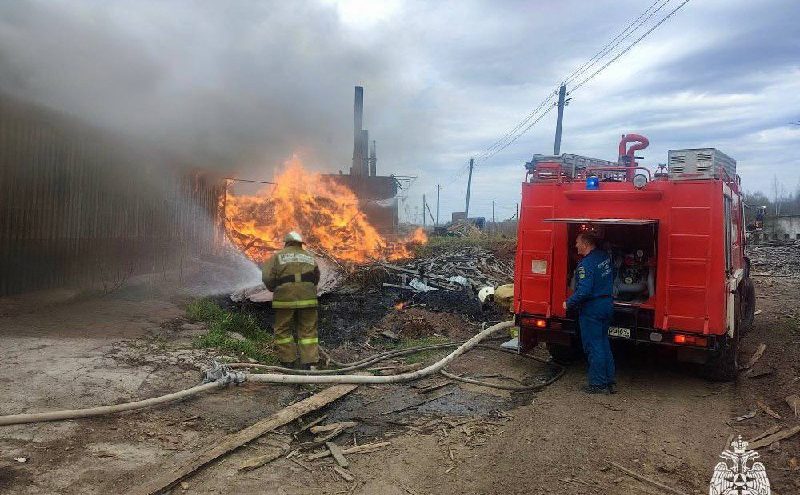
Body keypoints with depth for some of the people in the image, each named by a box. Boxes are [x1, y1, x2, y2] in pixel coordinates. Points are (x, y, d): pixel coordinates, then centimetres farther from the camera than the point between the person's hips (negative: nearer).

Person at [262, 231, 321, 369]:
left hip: (285, 298, -2)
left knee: (283, 330, 11)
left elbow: (267, 277, -4)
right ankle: (308, 362, 4)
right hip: (308, 298, 2)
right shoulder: (310, 258, 15)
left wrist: (274, 288, 14)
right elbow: (316, 279, 15)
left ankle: (288, 361, 12)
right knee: (308, 330, 7)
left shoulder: (278, 256, 4)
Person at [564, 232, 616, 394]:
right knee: (603, 342, 18)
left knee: (593, 346, 2)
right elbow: (612, 277, 19)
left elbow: (584, 291, -26)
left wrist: (568, 303, -13)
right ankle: (610, 381, 23)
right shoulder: (605, 256, 5)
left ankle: (598, 384, 10)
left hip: (592, 308, -9)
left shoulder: (586, 264, -21)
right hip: (607, 304, 9)